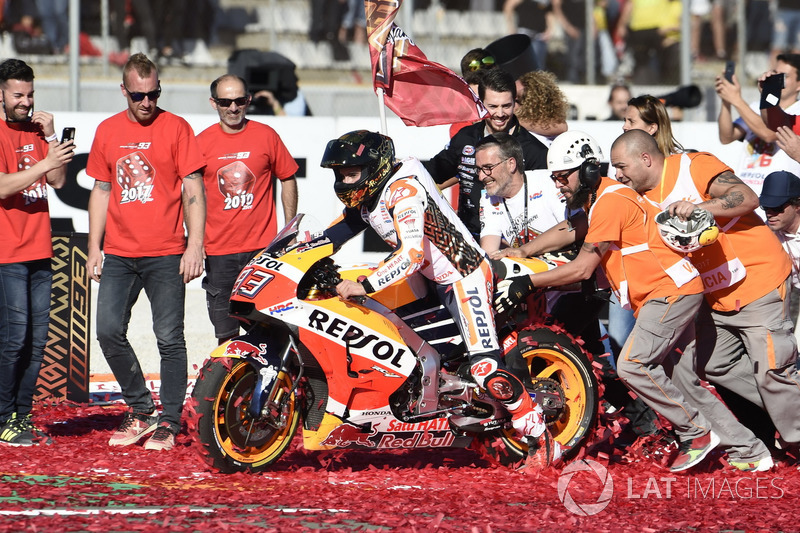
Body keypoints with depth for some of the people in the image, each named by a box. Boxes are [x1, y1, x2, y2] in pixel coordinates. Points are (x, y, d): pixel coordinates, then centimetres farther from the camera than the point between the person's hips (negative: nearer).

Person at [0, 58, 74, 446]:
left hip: (39, 252, 7)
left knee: (37, 339, 6)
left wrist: (51, 138, -3)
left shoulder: (36, 131, 15)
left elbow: (57, 181, 9)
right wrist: (45, 163, -24)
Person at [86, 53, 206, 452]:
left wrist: (195, 246, -10)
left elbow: (193, 191, -1)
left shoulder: (176, 128, 0)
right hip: (119, 254, 3)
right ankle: (140, 410, 11)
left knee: (170, 339, -4)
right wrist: (94, 248, 10)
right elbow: (100, 190, 16)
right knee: (109, 332, -5)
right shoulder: (107, 131, 11)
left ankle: (169, 422, 5)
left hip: (166, 255, -3)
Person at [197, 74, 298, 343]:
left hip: (263, 249, -1)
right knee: (226, 334, 3)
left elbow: (288, 179, 12)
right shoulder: (202, 142, 3)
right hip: (218, 252, 1)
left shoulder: (266, 136, 2)